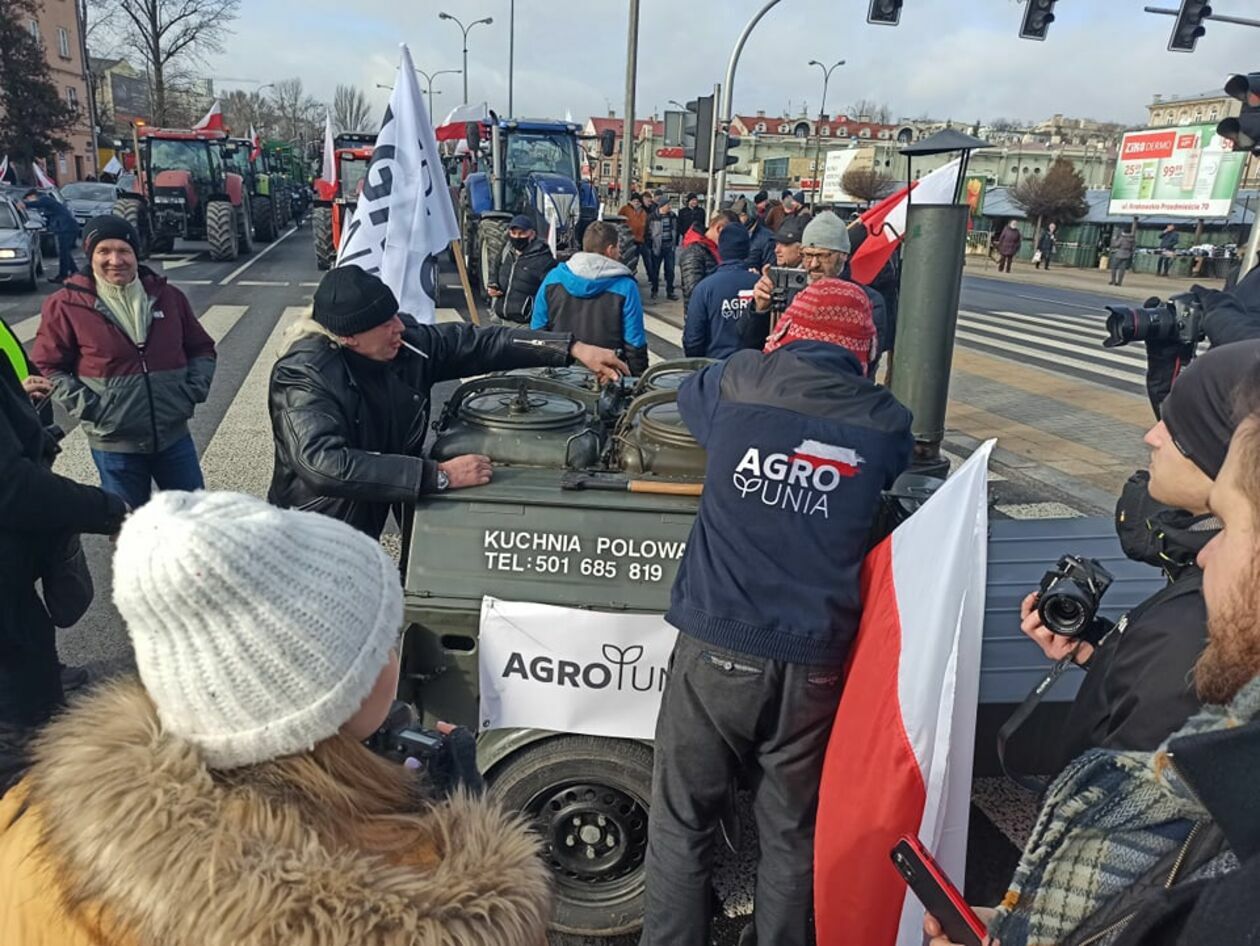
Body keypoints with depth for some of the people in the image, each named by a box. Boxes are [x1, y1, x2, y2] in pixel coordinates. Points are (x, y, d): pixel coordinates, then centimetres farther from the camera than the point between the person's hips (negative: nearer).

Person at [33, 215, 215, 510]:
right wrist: (87, 407, -12)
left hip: (174, 436, 3)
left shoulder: (167, 296, 3)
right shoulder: (66, 305, -6)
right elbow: (48, 367, -1)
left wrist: (194, 390, -3)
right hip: (114, 445, -2)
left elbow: (202, 349, 12)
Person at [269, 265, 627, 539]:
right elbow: (324, 464, -40)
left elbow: (480, 343, -1)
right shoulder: (305, 376, -26)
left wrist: (574, 349, -6)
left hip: (373, 523, 6)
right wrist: (440, 475, -39)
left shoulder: (406, 344, -10)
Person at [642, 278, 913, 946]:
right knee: (791, 832, 18)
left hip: (717, 645, -1)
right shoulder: (885, 423, 4)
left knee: (681, 822, 15)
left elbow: (687, 399, 24)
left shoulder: (738, 382, 2)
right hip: (812, 658, 2)